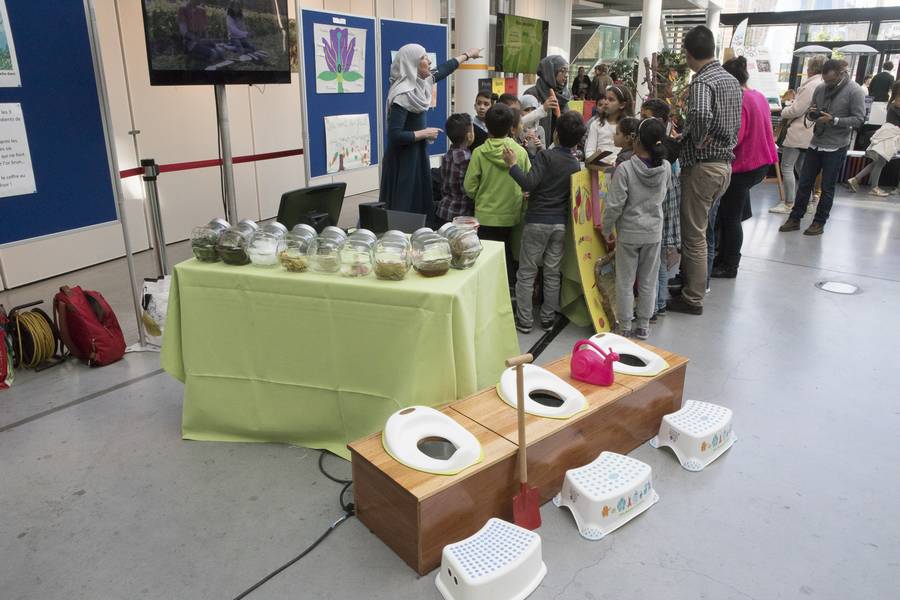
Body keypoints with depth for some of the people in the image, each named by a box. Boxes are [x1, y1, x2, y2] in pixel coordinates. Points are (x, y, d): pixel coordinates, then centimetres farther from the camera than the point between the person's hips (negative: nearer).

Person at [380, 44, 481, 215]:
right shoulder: (402, 95, -21)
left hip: (417, 155, 9)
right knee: (406, 207, -4)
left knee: (420, 203, 12)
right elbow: (394, 136, -26)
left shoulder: (418, 83, 5)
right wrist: (425, 133, -15)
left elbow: (443, 70, 24)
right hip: (404, 161, -9)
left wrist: (467, 54, 37)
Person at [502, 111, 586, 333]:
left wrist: (512, 164, -9)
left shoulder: (545, 155, -11)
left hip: (537, 221, -5)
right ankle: (548, 319, 18)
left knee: (526, 272, 4)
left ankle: (524, 320, 7)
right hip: (561, 223, 5)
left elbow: (529, 183, -21)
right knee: (552, 273, 11)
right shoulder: (576, 165, 7)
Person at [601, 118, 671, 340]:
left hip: (628, 232, -3)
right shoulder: (666, 167, -6)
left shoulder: (625, 168, -19)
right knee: (648, 282, 13)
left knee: (625, 282, 8)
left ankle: (624, 327, 17)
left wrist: (607, 230, -5)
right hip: (654, 232, 4)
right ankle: (643, 326, 23)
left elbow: (614, 205, -17)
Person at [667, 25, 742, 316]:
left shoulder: (701, 82, -17)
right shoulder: (732, 80, 12)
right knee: (698, 229, 21)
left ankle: (693, 299, 10)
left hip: (702, 166, -9)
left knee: (694, 235, 1)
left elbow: (700, 115, -36)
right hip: (725, 163, 9)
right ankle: (690, 281, 33)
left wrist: (697, 141, -19)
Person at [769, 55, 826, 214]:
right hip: (810, 133, 9)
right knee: (801, 168, 16)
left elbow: (796, 110, -17)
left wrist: (784, 112, 1)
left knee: (786, 167, -5)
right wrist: (796, 97, 10)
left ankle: (789, 204, -5)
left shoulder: (812, 85, -17)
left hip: (799, 133, -9)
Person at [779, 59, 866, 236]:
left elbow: (859, 120, -12)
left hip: (836, 147, -5)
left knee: (827, 187, 5)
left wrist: (833, 120, -22)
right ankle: (795, 218, 17)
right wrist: (810, 114, -10)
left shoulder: (855, 91, -10)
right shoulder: (820, 89, 4)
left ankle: (819, 223, 14)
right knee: (804, 183, 8)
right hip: (815, 143, 5)